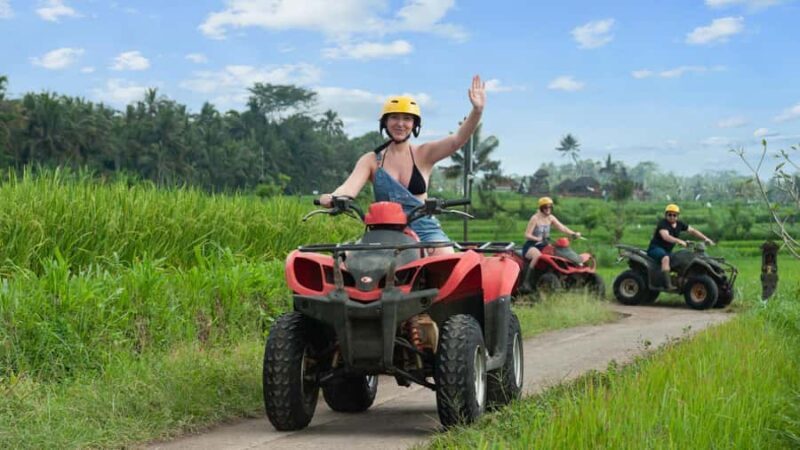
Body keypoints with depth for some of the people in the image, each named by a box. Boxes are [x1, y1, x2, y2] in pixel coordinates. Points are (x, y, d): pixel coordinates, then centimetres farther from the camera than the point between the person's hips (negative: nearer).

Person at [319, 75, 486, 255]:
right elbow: (349, 187, -6)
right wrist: (332, 198, -31)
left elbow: (458, 140, -8)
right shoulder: (371, 160, 9)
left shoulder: (424, 154, 7)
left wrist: (477, 110, -26)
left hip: (425, 231, 0)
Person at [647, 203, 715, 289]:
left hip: (668, 251, 8)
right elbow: (666, 237, -33)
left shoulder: (679, 224, 7)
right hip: (655, 248, -8)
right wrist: (679, 241, -47)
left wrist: (705, 239, 1)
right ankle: (667, 284, -44)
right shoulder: (663, 223, -16)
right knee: (666, 258, -37)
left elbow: (692, 231, 11)